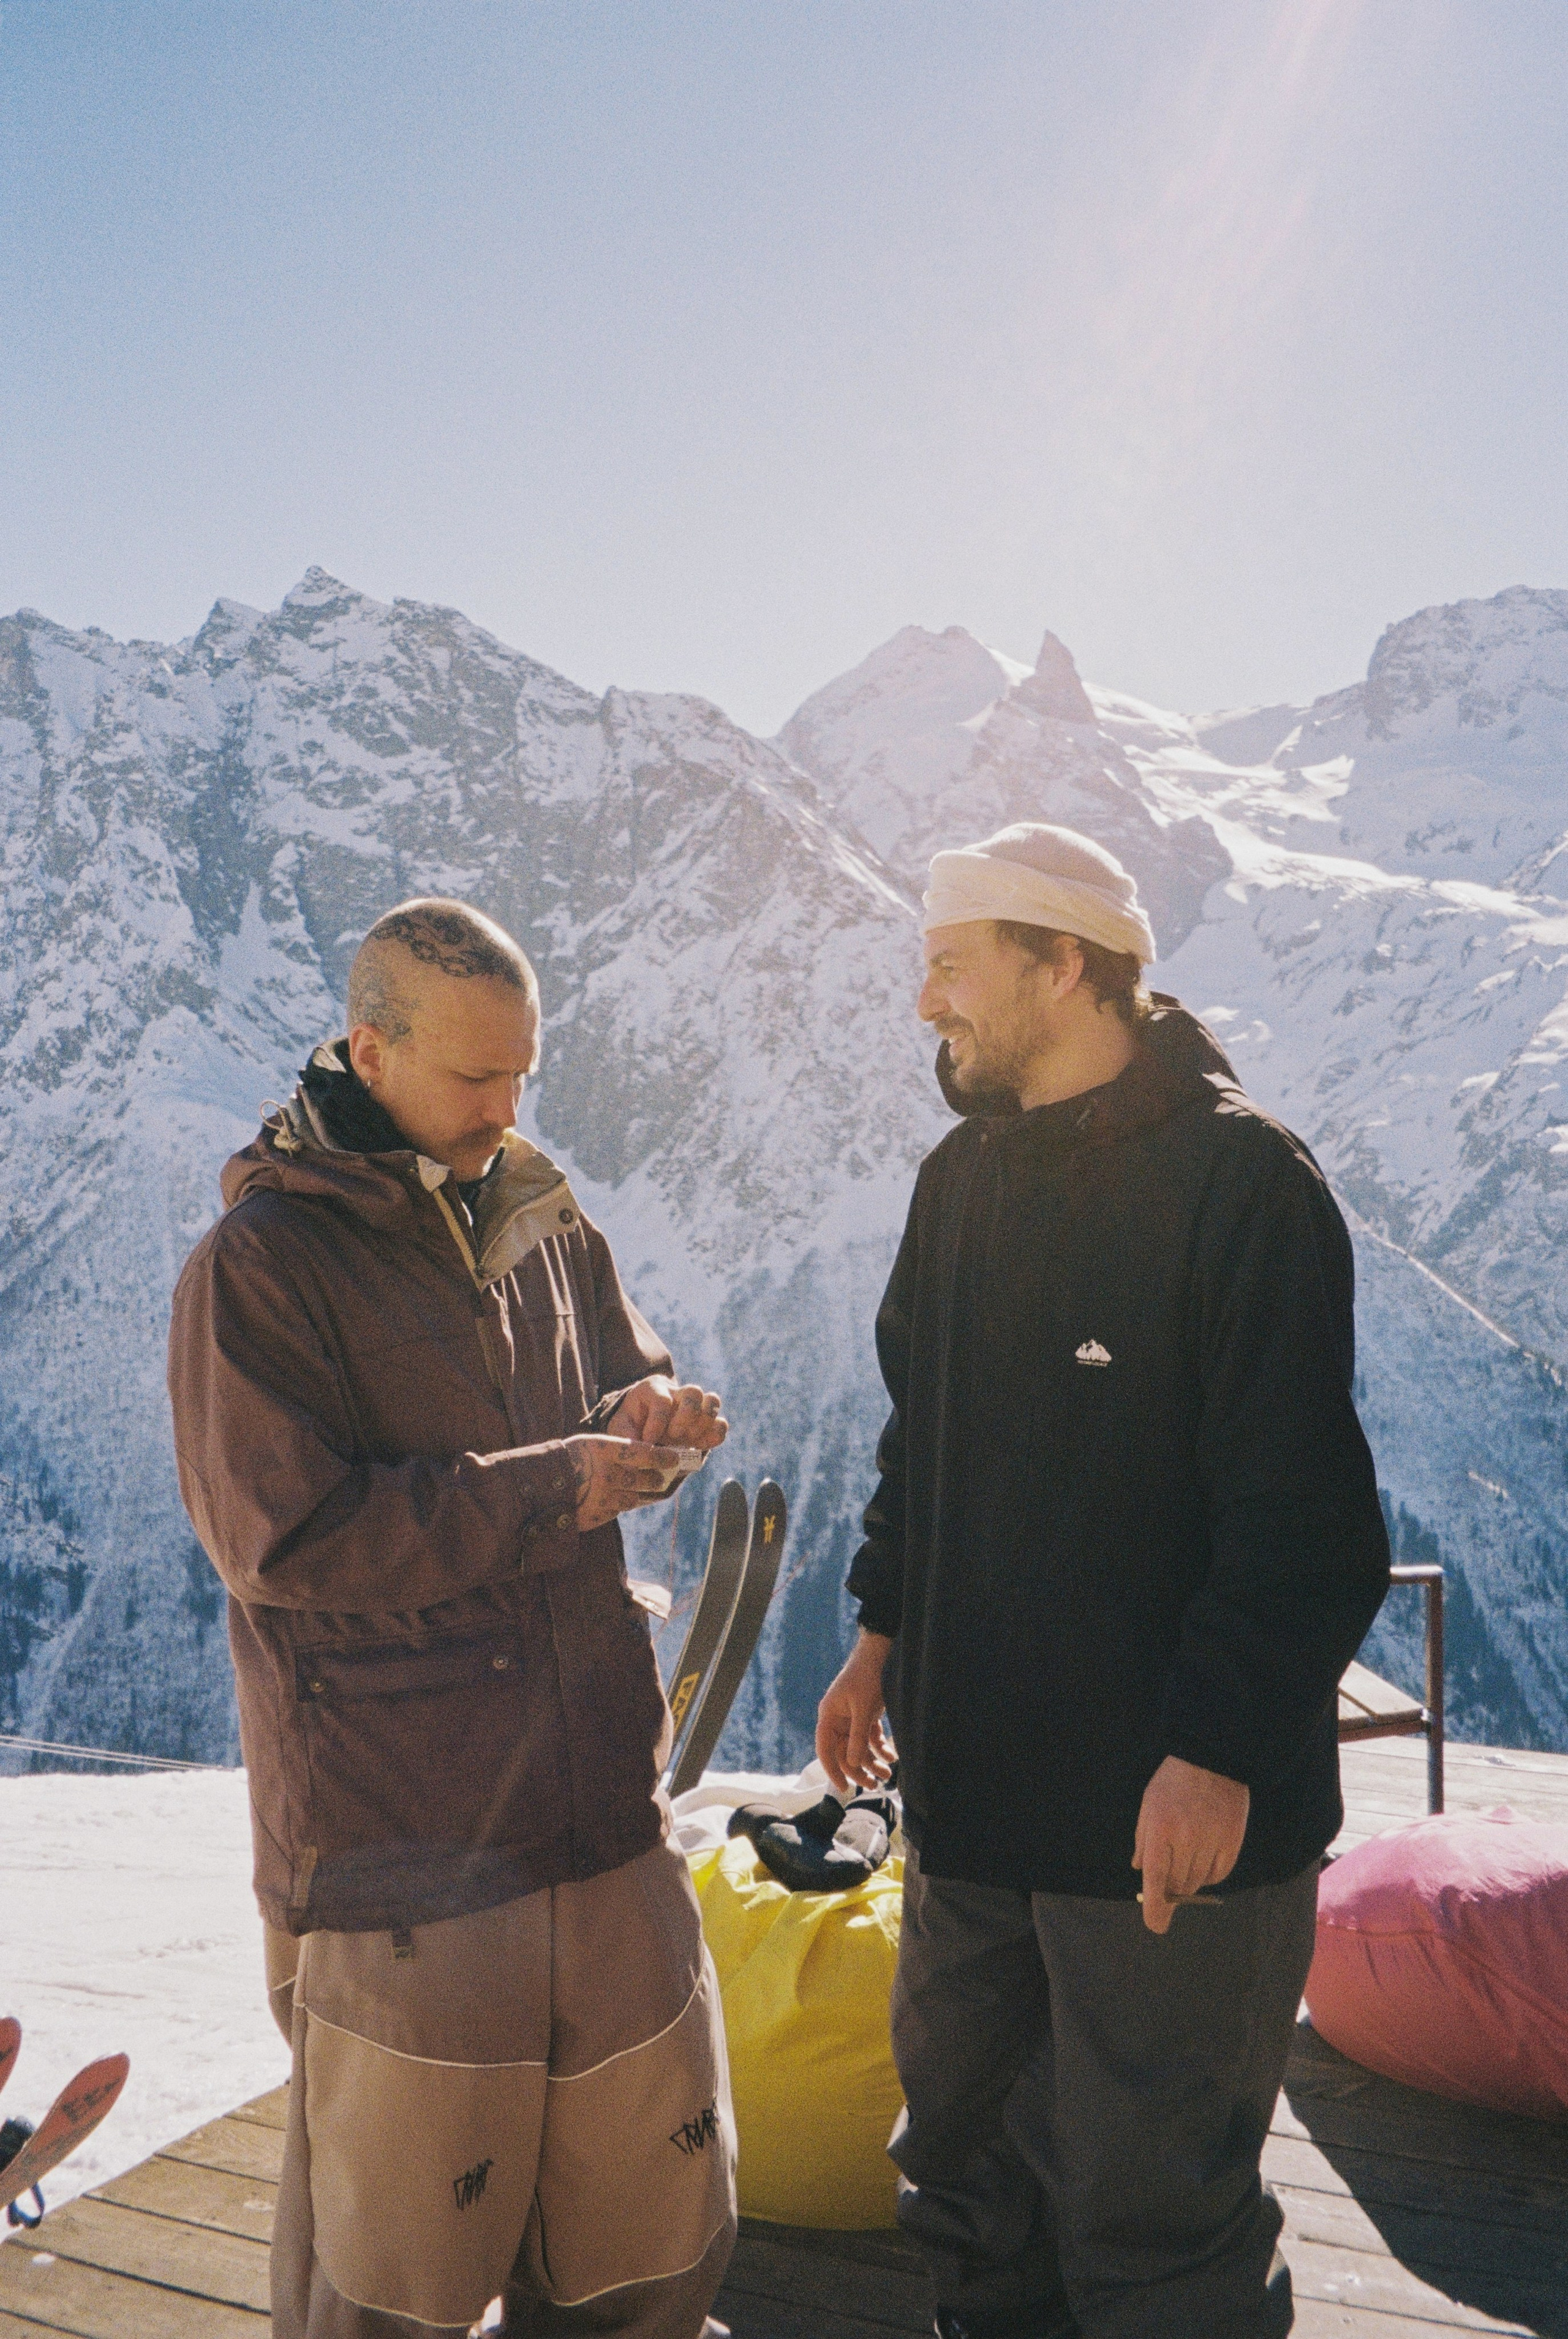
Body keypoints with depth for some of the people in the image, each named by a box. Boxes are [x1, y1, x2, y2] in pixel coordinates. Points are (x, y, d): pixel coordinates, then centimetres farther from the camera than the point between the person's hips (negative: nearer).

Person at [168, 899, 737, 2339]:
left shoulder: (541, 1218, 8)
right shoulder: (260, 1264, -12)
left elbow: (619, 1363, 21)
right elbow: (281, 1536, -16)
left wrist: (647, 1411, -3)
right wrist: (543, 1490, -18)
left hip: (598, 1789, 6)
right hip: (399, 1828, -6)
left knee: (653, 2156, 19)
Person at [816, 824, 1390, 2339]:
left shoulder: (1237, 1178, -15)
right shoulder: (964, 1177, 8)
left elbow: (1302, 1518, -17)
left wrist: (1219, 1749, -20)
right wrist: (887, 1629, 14)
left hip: (1171, 1813, -7)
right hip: (973, 1777, 7)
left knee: (1149, 2216, 7)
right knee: (964, 2155, 23)